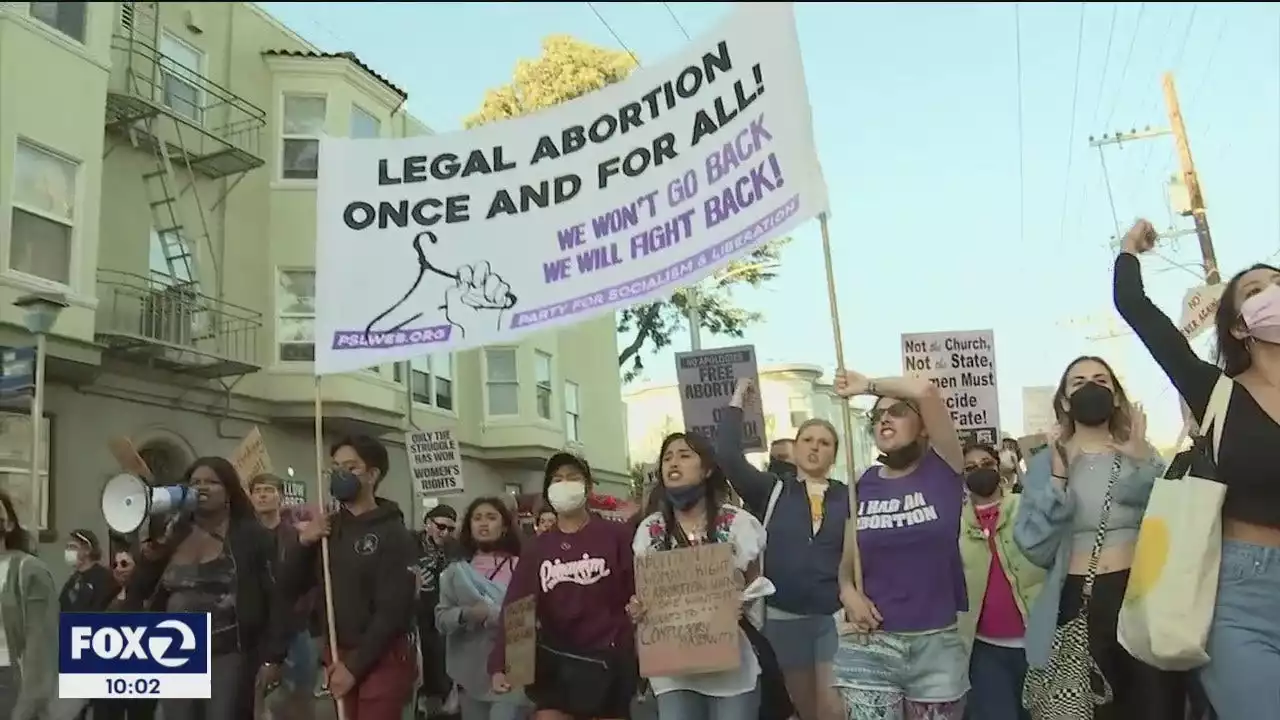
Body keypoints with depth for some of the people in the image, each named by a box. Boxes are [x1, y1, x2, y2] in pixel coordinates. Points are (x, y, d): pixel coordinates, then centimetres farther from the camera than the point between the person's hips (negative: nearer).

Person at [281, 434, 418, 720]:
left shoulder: (393, 534, -11)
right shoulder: (328, 528, 7)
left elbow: (392, 611, -15)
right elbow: (290, 589, 7)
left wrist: (356, 665, -14)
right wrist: (304, 544, -8)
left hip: (381, 659, -6)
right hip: (338, 656, 6)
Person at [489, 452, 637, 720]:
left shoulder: (617, 535, -3)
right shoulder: (537, 548, 5)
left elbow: (637, 590, -5)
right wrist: (499, 665, -12)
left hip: (609, 660, -2)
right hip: (555, 663, 2)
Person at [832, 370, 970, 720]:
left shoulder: (943, 470, -4)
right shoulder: (866, 484, 6)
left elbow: (926, 390, -20)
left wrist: (869, 385, -7)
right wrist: (847, 590, -3)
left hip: (936, 645, -2)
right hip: (870, 646, 2)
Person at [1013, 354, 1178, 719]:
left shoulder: (1141, 455, 8)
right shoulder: (1045, 463, 3)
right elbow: (1036, 548, -8)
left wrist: (1145, 464, -13)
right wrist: (1058, 477, -14)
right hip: (1078, 603, -1)